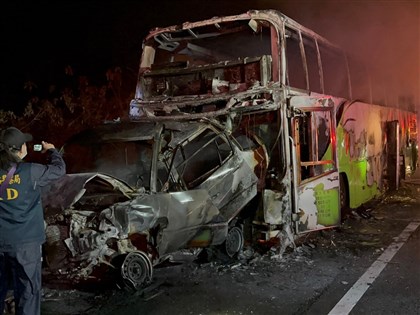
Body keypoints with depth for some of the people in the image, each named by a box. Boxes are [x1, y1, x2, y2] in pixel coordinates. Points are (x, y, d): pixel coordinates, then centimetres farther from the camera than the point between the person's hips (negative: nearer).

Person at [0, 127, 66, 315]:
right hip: (25, 242, -5)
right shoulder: (30, 172, -11)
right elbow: (59, 169, 2)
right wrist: (51, 150, 18)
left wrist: (18, 159, 19)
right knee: (27, 292, 4)